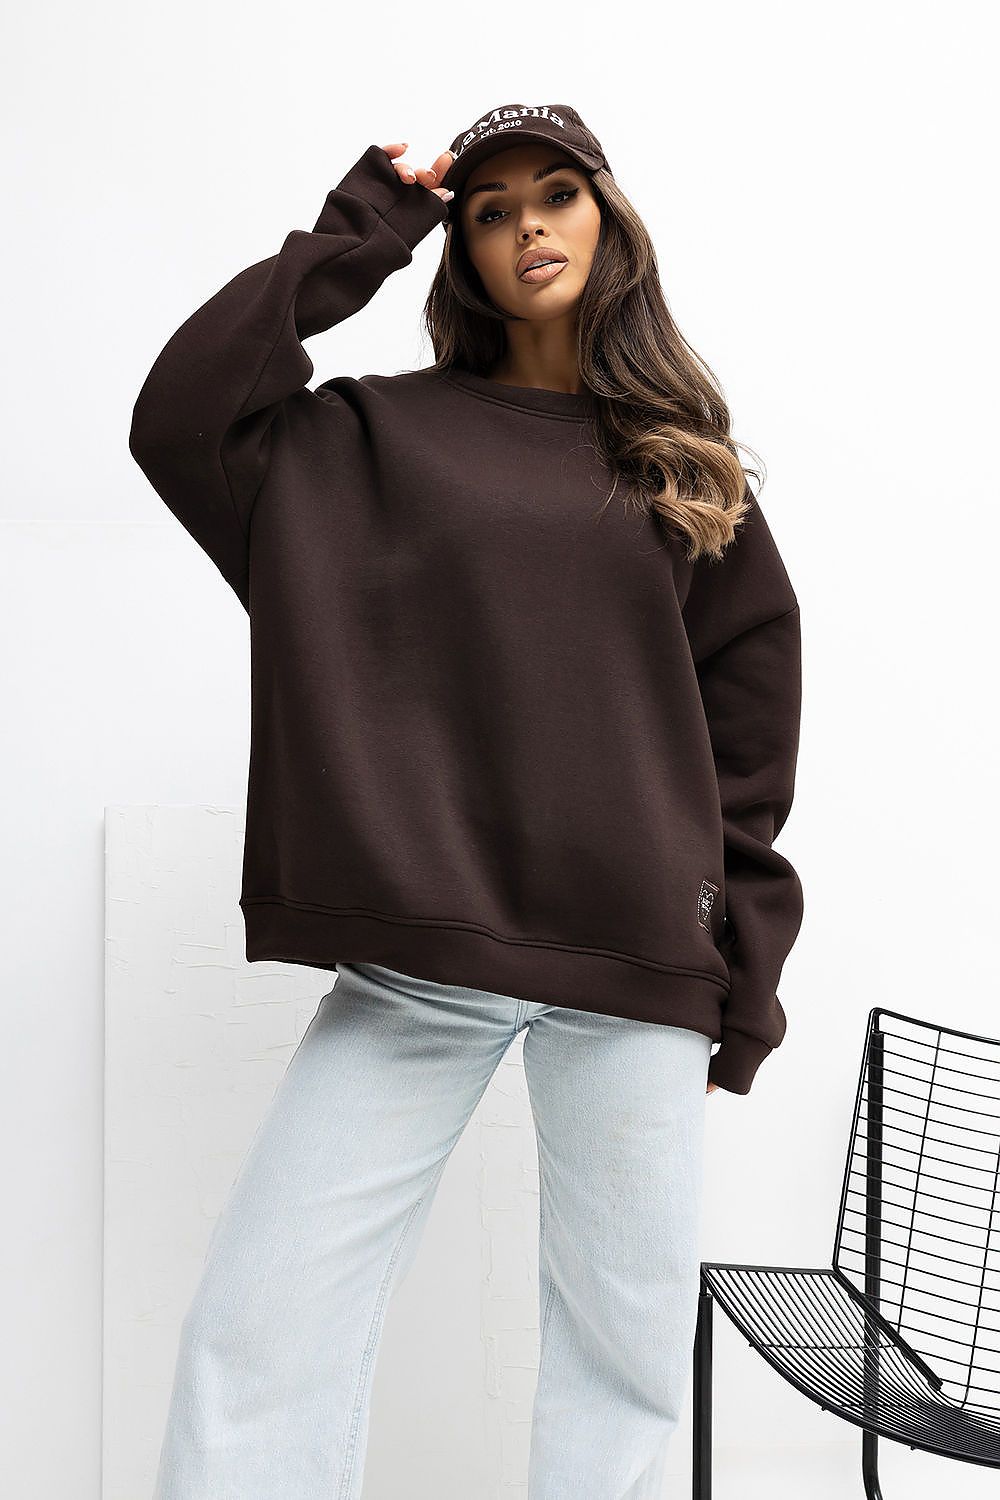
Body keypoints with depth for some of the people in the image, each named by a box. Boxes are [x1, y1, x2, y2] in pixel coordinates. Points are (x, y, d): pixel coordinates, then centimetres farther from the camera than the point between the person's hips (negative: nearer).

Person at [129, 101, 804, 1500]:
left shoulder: (687, 464, 13)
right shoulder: (384, 434, 11)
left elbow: (751, 724, 11)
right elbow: (182, 420, -4)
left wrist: (743, 980, 6)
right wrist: (350, 240, 3)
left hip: (637, 974, 1)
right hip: (420, 957, -1)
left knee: (629, 1355, 6)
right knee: (256, 1337, -6)